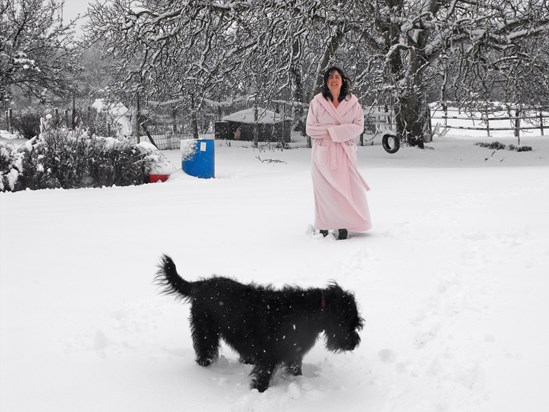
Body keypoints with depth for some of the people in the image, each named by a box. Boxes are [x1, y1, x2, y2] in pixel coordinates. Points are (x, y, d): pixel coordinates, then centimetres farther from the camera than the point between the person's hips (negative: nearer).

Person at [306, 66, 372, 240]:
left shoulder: (352, 102, 4)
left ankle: (343, 225, 2)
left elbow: (359, 126, -1)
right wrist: (341, 129, -10)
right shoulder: (317, 102, -1)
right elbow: (310, 128, -3)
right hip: (323, 152, -1)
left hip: (345, 152, 1)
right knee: (324, 188, 0)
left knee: (346, 187, -4)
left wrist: (333, 131, -14)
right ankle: (324, 227, 8)